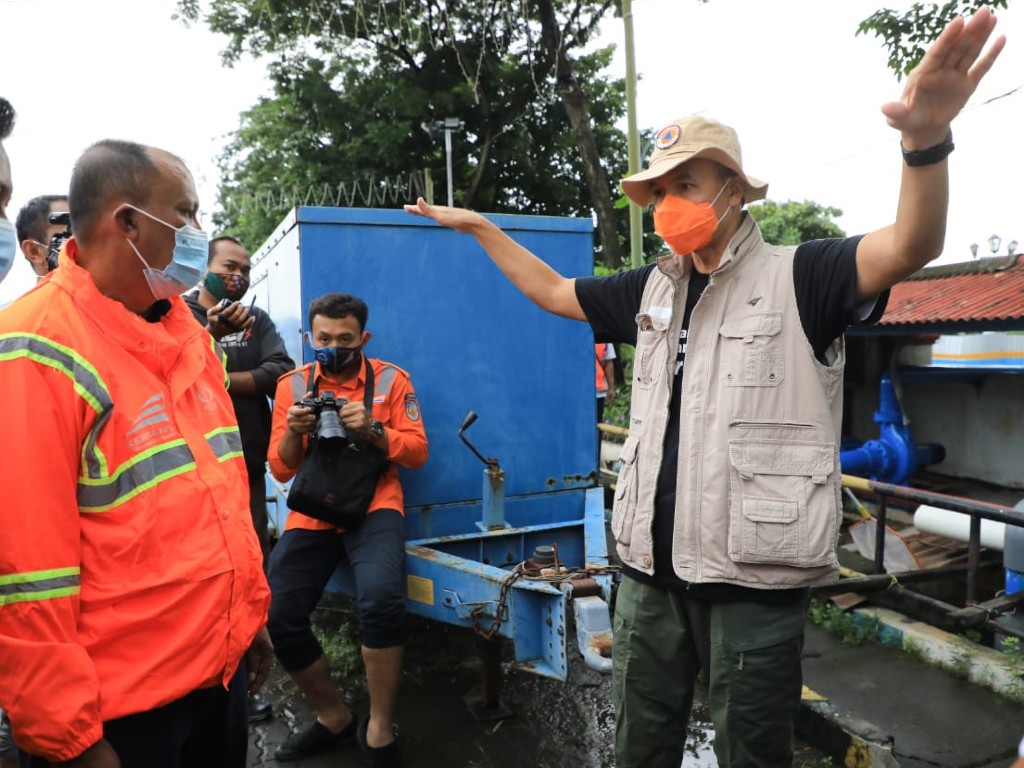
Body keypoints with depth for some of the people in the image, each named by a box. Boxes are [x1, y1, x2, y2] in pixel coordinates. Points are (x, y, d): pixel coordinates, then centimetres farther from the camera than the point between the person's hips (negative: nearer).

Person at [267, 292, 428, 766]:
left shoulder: (390, 379, 2)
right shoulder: (292, 384, 7)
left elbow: (417, 453, -2)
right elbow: (281, 470, 6)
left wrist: (372, 429, -20)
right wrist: (293, 431, -16)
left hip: (373, 505, -3)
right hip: (312, 512, 3)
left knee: (380, 598, -30)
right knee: (277, 618, -12)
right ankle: (334, 717, 14)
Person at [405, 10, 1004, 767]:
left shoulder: (797, 278, -7)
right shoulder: (653, 289, 10)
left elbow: (909, 249, -24)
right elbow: (553, 290, 21)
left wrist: (924, 140, -42)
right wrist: (481, 227, 20)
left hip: (755, 576, -5)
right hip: (651, 566, 6)